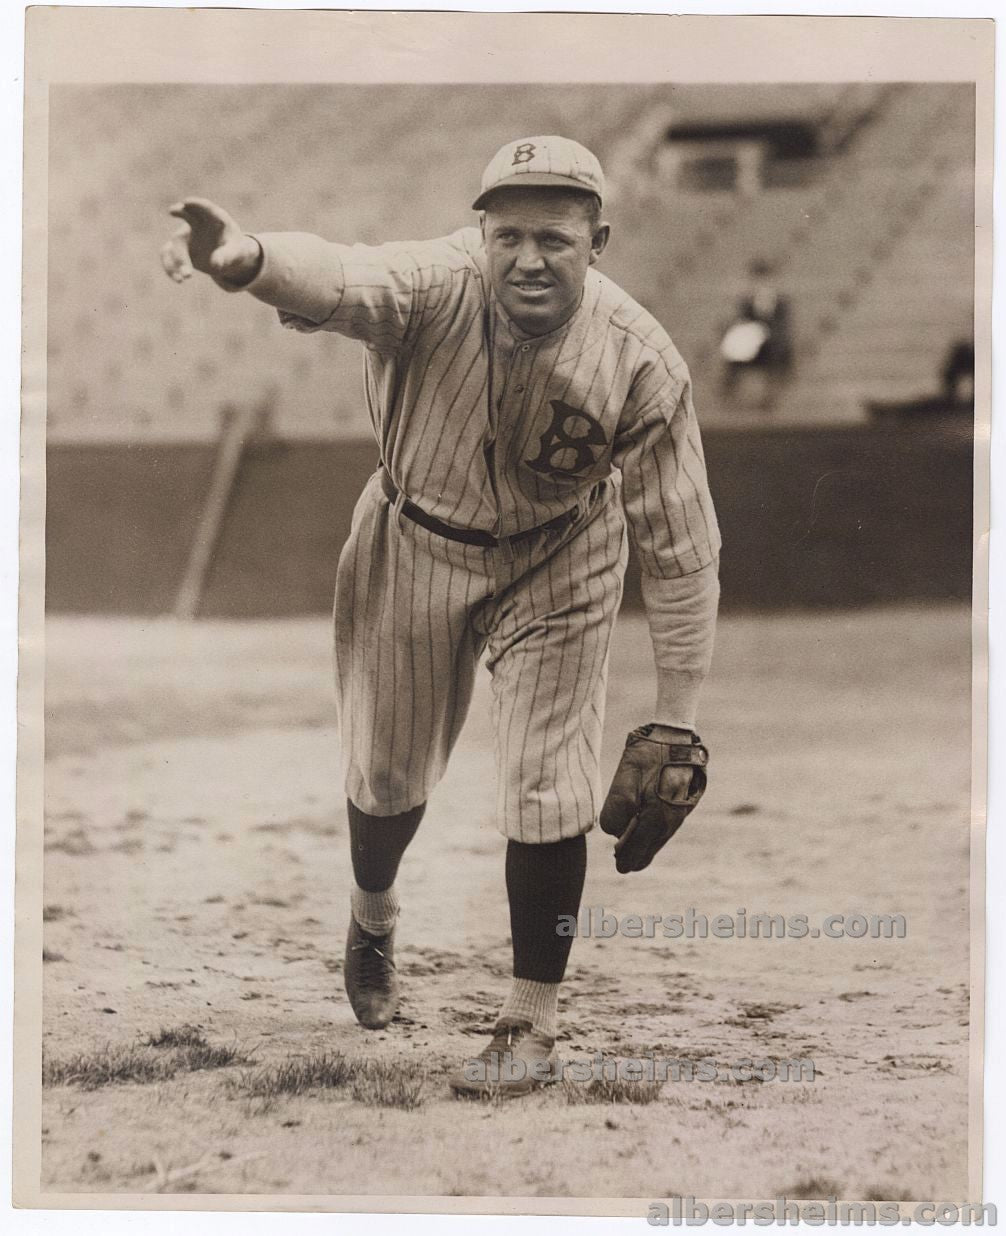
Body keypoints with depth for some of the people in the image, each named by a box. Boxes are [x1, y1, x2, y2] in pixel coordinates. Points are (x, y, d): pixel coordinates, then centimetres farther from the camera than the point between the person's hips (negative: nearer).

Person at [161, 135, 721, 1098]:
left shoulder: (640, 364, -28)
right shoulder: (436, 289, -31)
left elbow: (681, 552, -19)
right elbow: (337, 280, -55)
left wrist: (673, 721, -17)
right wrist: (244, 260, -79)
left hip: (554, 565, -1)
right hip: (412, 543, 1)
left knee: (546, 792, -8)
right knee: (385, 773, 15)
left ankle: (531, 1026, 11)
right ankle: (371, 913, 50)